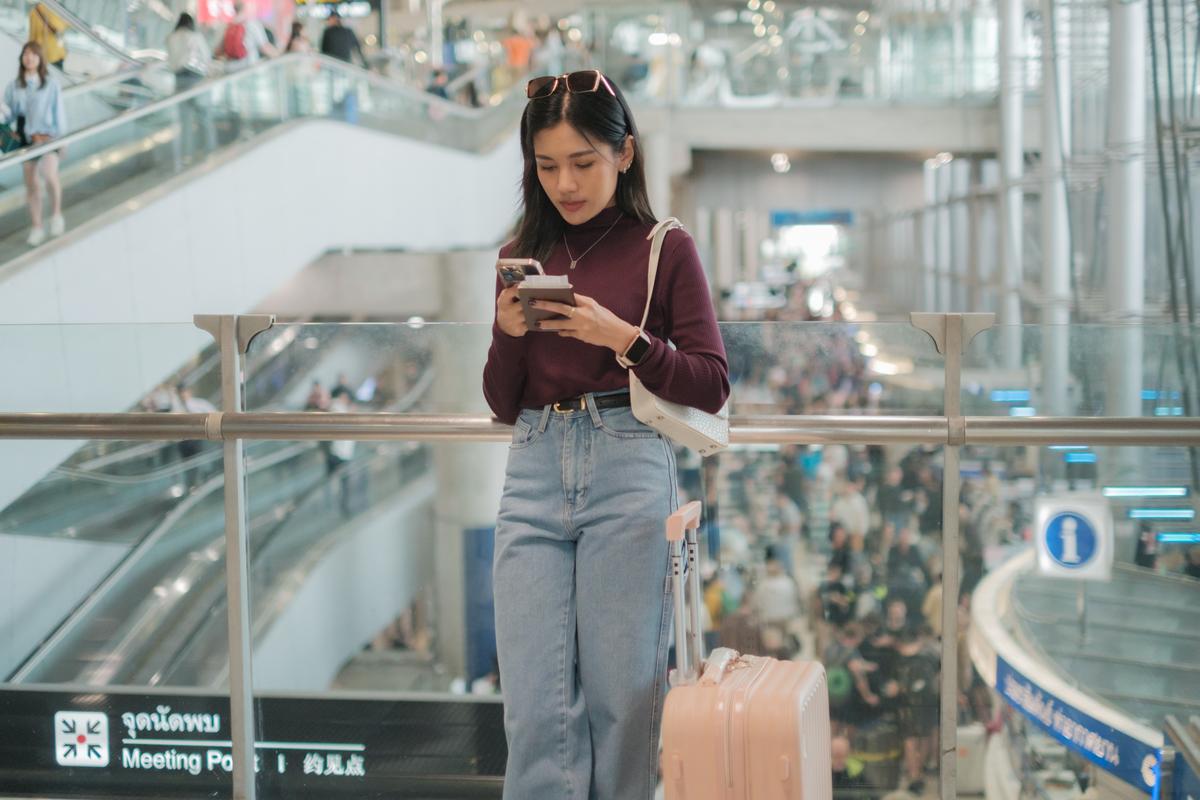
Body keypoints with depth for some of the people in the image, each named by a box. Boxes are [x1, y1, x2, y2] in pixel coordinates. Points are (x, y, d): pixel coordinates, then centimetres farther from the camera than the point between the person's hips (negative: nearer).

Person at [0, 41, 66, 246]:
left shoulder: (51, 83, -3)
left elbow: (59, 112, 0)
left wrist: (61, 137, 0)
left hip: (48, 135, -3)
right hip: (26, 138, 3)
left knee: (50, 175, -27)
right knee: (31, 184, 8)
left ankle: (56, 214, -2)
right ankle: (37, 229, 19)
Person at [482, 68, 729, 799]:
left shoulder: (665, 250, 1)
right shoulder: (523, 257, 12)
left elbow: (713, 386, -2)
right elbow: (502, 406, 14)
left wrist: (623, 338, -14)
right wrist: (509, 335, -5)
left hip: (628, 471, -3)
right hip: (533, 473, 3)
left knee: (620, 697, 1)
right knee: (536, 706, -1)